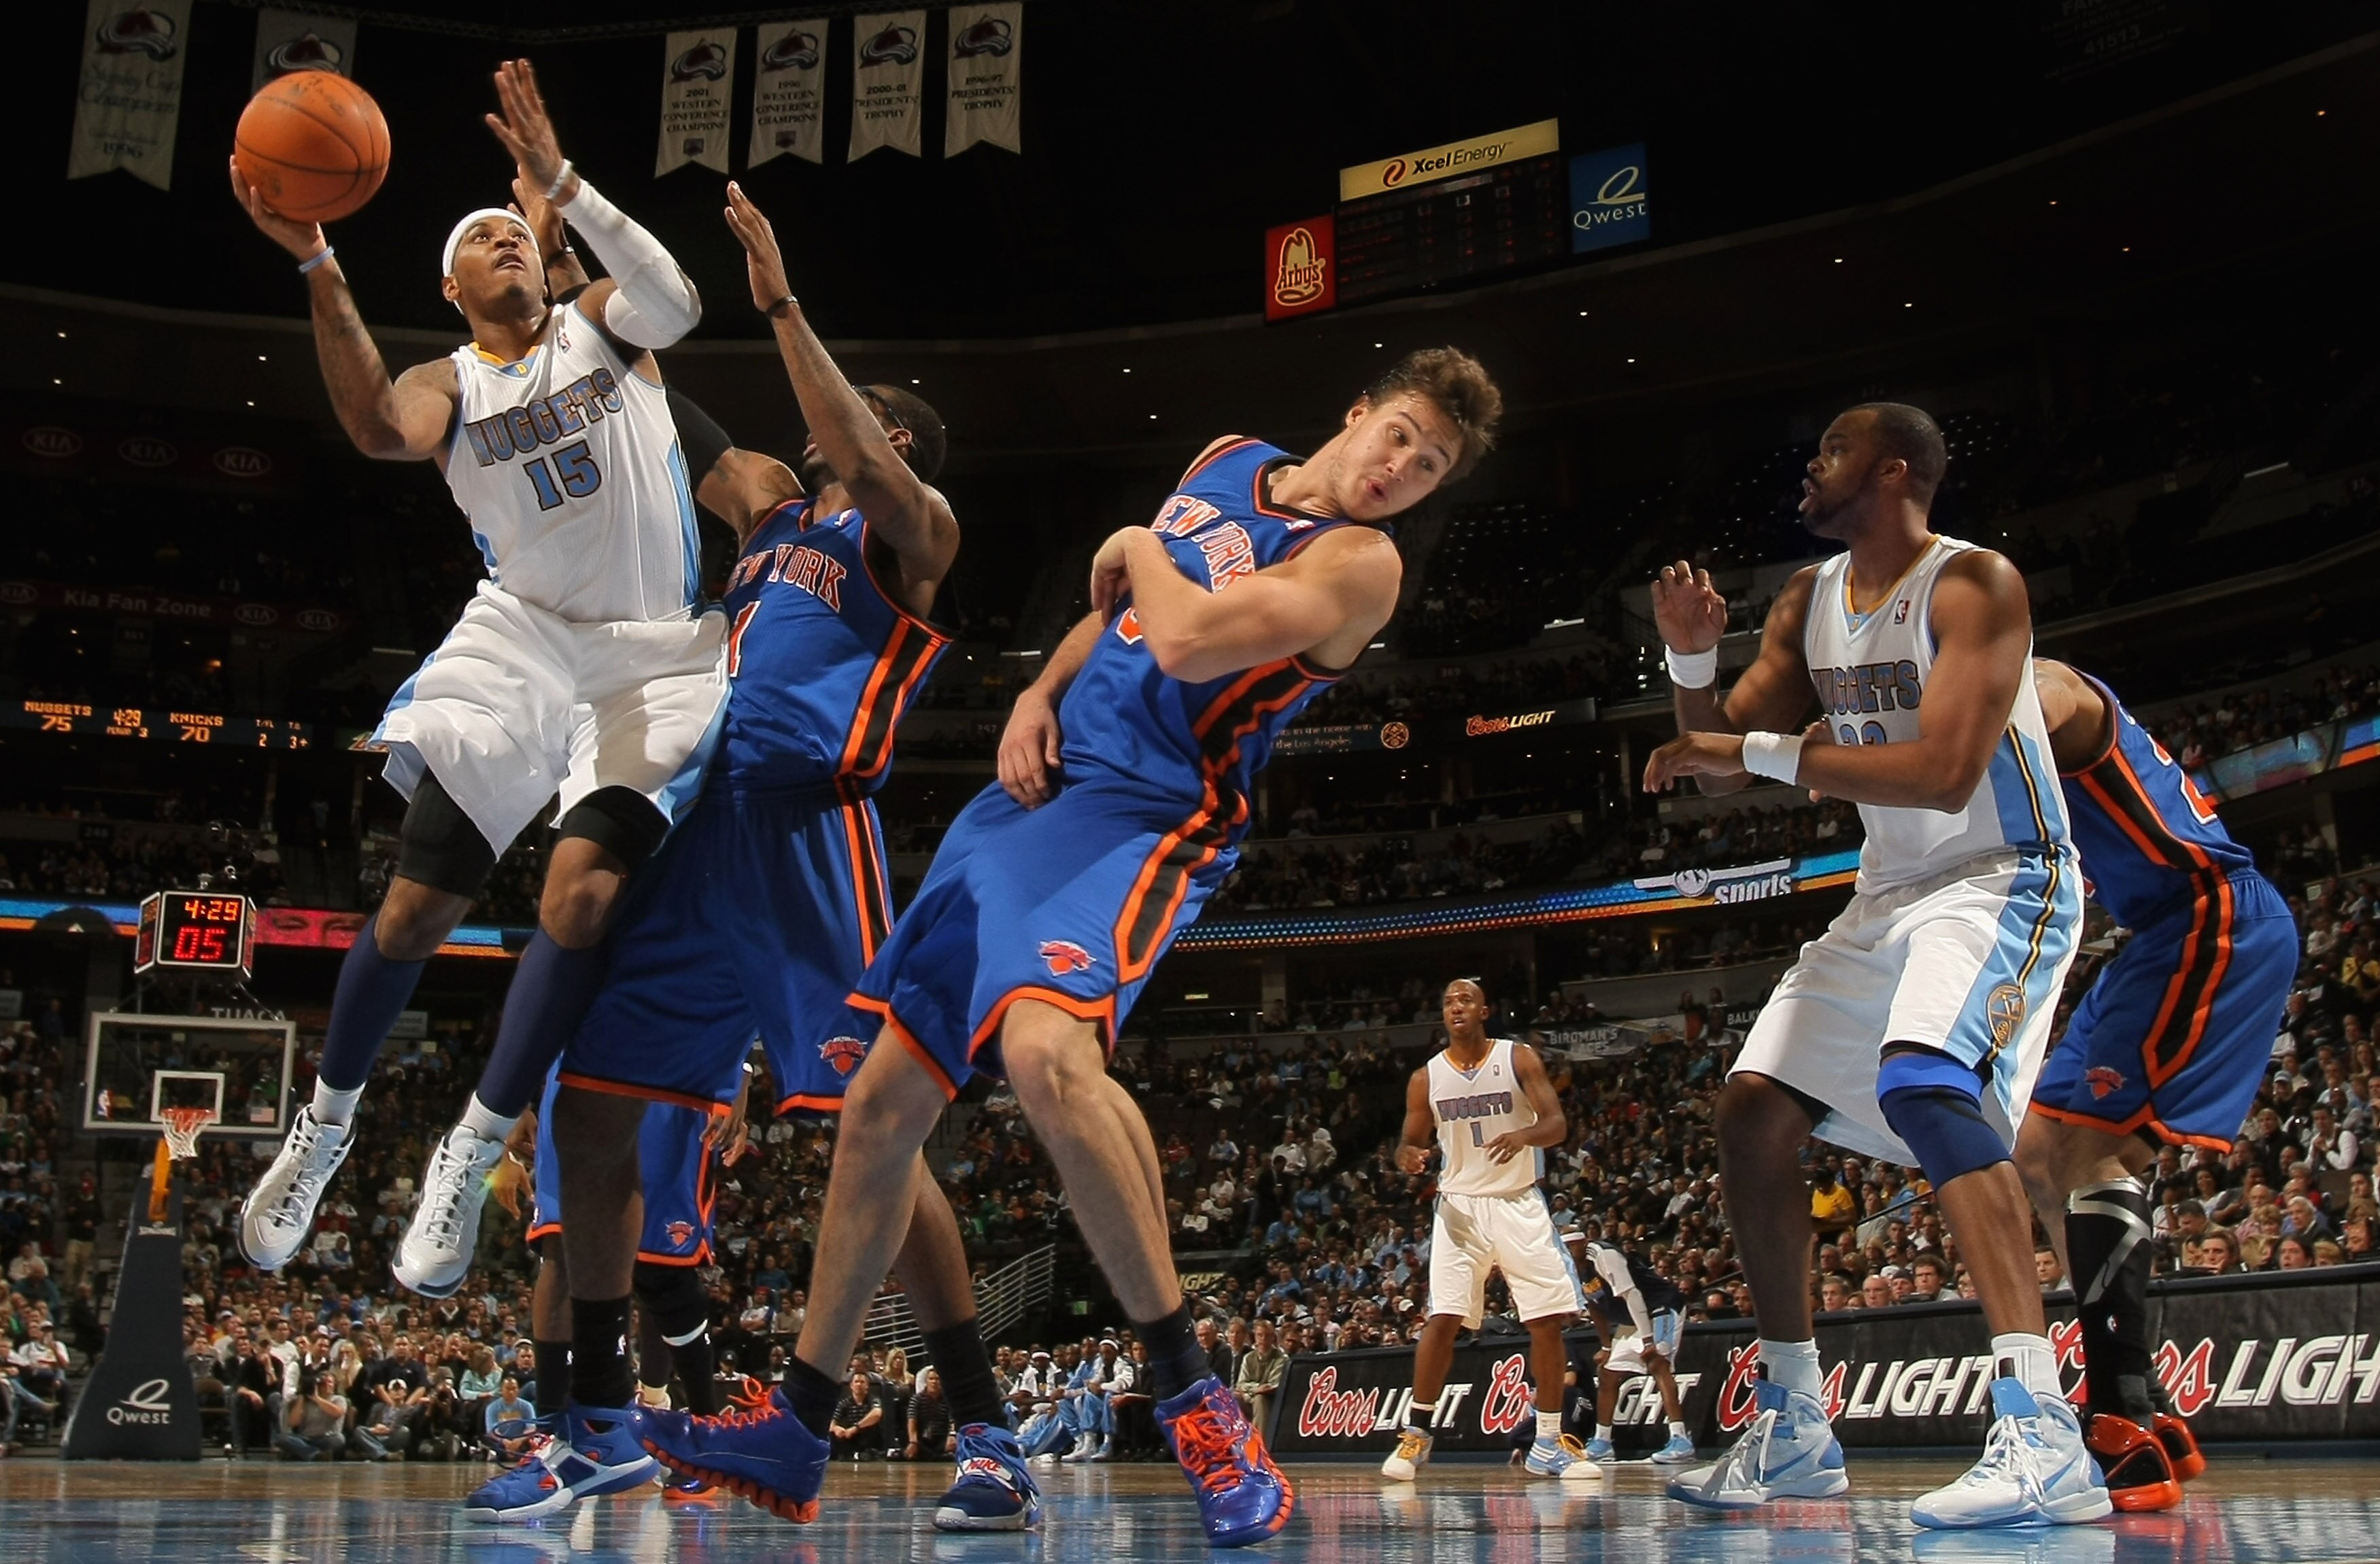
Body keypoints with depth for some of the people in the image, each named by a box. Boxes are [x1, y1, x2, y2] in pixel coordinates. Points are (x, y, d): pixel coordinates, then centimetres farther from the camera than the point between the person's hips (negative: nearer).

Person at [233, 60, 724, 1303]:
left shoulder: (603, 323, 9)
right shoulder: (447, 386, 8)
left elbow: (676, 303, -17)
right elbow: (378, 429, -18)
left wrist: (562, 184, -26)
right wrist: (317, 267, -27)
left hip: (661, 653, -1)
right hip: (526, 631, 1)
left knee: (582, 892, -19)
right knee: (417, 906, -5)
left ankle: (474, 1152, -4)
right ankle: (325, 1124, 18)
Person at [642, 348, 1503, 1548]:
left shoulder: (1361, 560, -10)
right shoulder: (1224, 462, 13)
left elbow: (1187, 639, -23)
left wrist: (1140, 547, -3)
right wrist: (1039, 695, 7)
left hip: (1144, 819, -8)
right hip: (1036, 788, 8)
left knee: (1044, 1048, -37)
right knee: (884, 1100, 7)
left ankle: (1189, 1395, -22)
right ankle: (798, 1429, 19)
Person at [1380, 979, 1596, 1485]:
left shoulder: (1519, 1059, -2)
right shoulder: (1426, 1077, 4)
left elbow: (1557, 1123, -8)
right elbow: (1410, 1142, 10)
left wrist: (1525, 1134, -31)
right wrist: (1408, 1158, -15)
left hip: (1519, 1204, 0)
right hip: (1461, 1206, 0)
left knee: (1548, 1321, -2)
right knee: (1442, 1319, -10)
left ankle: (1549, 1443, 9)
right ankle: (1415, 1435, 0)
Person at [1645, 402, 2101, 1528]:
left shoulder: (1972, 584, -16)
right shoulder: (1808, 602, 8)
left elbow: (1945, 770, -29)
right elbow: (1725, 773, 10)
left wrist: (1760, 748, -29)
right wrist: (1692, 662, -8)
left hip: (2000, 882, -8)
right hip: (1888, 897, 9)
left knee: (1922, 1082, -34)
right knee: (1751, 1111, 3)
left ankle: (2041, 1433, -35)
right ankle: (1793, 1433, 12)